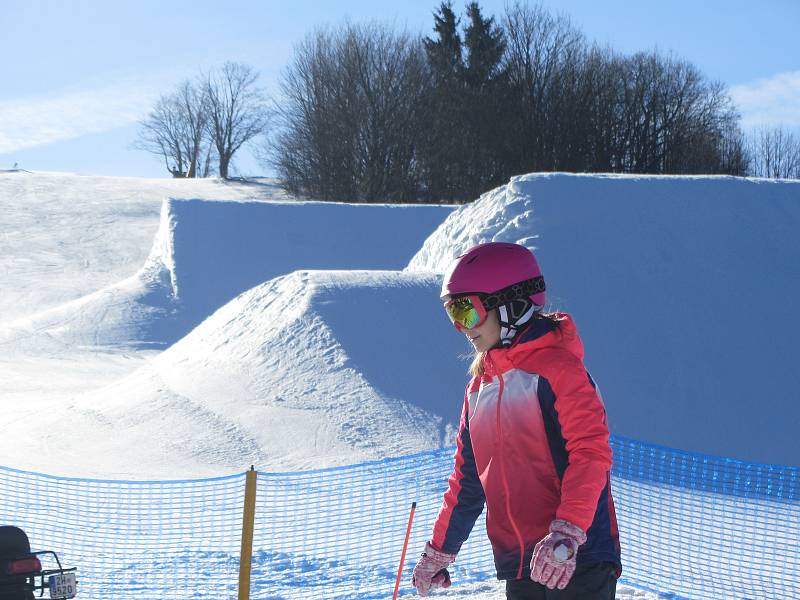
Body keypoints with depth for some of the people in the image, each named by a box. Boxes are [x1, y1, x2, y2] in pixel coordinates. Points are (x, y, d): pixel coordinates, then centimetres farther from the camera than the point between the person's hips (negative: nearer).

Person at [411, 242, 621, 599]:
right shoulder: (480, 387, 18)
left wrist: (566, 533, -28)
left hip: (576, 560, -7)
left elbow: (591, 452, -17)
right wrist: (439, 552, 29)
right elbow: (467, 478, 27)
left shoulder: (556, 368, -6)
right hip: (518, 566, 7)